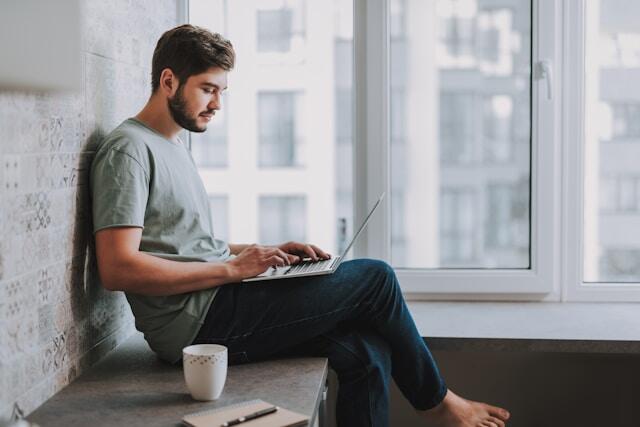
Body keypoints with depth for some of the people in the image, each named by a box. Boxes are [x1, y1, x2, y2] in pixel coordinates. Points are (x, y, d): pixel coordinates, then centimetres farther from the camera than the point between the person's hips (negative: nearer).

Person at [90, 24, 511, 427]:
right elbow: (118, 269, -20)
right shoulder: (128, 149, -10)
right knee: (375, 278, -6)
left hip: (209, 312, 9)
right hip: (197, 322, -9)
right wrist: (232, 268, -18)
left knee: (366, 351, -6)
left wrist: (267, 252, 10)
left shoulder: (175, 145, 21)